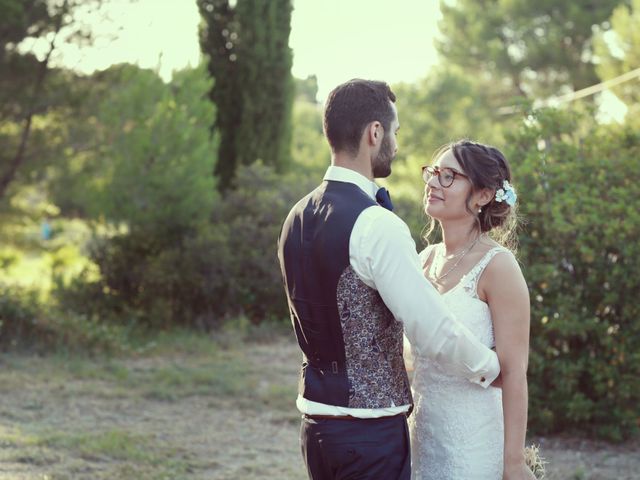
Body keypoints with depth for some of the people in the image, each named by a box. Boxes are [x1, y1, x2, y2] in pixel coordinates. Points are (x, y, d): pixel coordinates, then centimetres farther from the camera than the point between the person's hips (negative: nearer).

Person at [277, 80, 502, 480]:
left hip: (316, 419, 8)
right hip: (370, 430, -8)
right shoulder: (378, 226, -20)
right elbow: (436, 333, -20)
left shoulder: (298, 218, 7)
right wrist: (491, 368, -1)